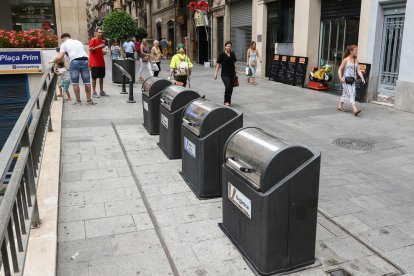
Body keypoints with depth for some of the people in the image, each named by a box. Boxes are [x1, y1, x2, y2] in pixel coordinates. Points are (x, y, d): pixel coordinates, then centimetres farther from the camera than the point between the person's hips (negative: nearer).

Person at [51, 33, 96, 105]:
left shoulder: (64, 44, 14)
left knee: (75, 83, 6)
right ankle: (89, 100, 9)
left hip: (74, 61, -4)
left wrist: (52, 61, 22)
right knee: (87, 82, 6)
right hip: (84, 60, 4)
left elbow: (60, 57, 5)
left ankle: (78, 101, 11)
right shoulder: (78, 42, 30)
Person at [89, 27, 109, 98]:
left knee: (101, 77, 10)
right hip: (94, 63, -7)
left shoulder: (102, 41, 15)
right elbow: (90, 49, -17)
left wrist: (103, 52, 7)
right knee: (94, 77, -2)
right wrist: (99, 46, -23)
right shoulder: (93, 40, -7)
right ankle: (94, 92, 3)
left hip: (101, 62, 7)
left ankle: (101, 91, 17)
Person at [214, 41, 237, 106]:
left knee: (231, 88, 8)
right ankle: (226, 101, -2)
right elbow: (218, 64, -4)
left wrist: (236, 72, 13)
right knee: (228, 87, -17)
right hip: (225, 74, -5)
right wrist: (215, 74, -9)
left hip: (232, 74, 5)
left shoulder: (232, 54, 8)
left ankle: (229, 101, 23)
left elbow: (234, 63, 15)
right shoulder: (222, 55, -5)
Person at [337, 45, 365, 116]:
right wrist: (340, 78, -19)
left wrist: (362, 78, -6)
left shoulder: (356, 60, 10)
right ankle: (355, 109, -23)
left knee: (345, 94, 14)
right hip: (346, 80, -6)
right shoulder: (346, 60, -6)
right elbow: (340, 69, -5)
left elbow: (358, 70, 7)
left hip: (352, 80, 6)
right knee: (350, 94, -14)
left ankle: (340, 106, 28)